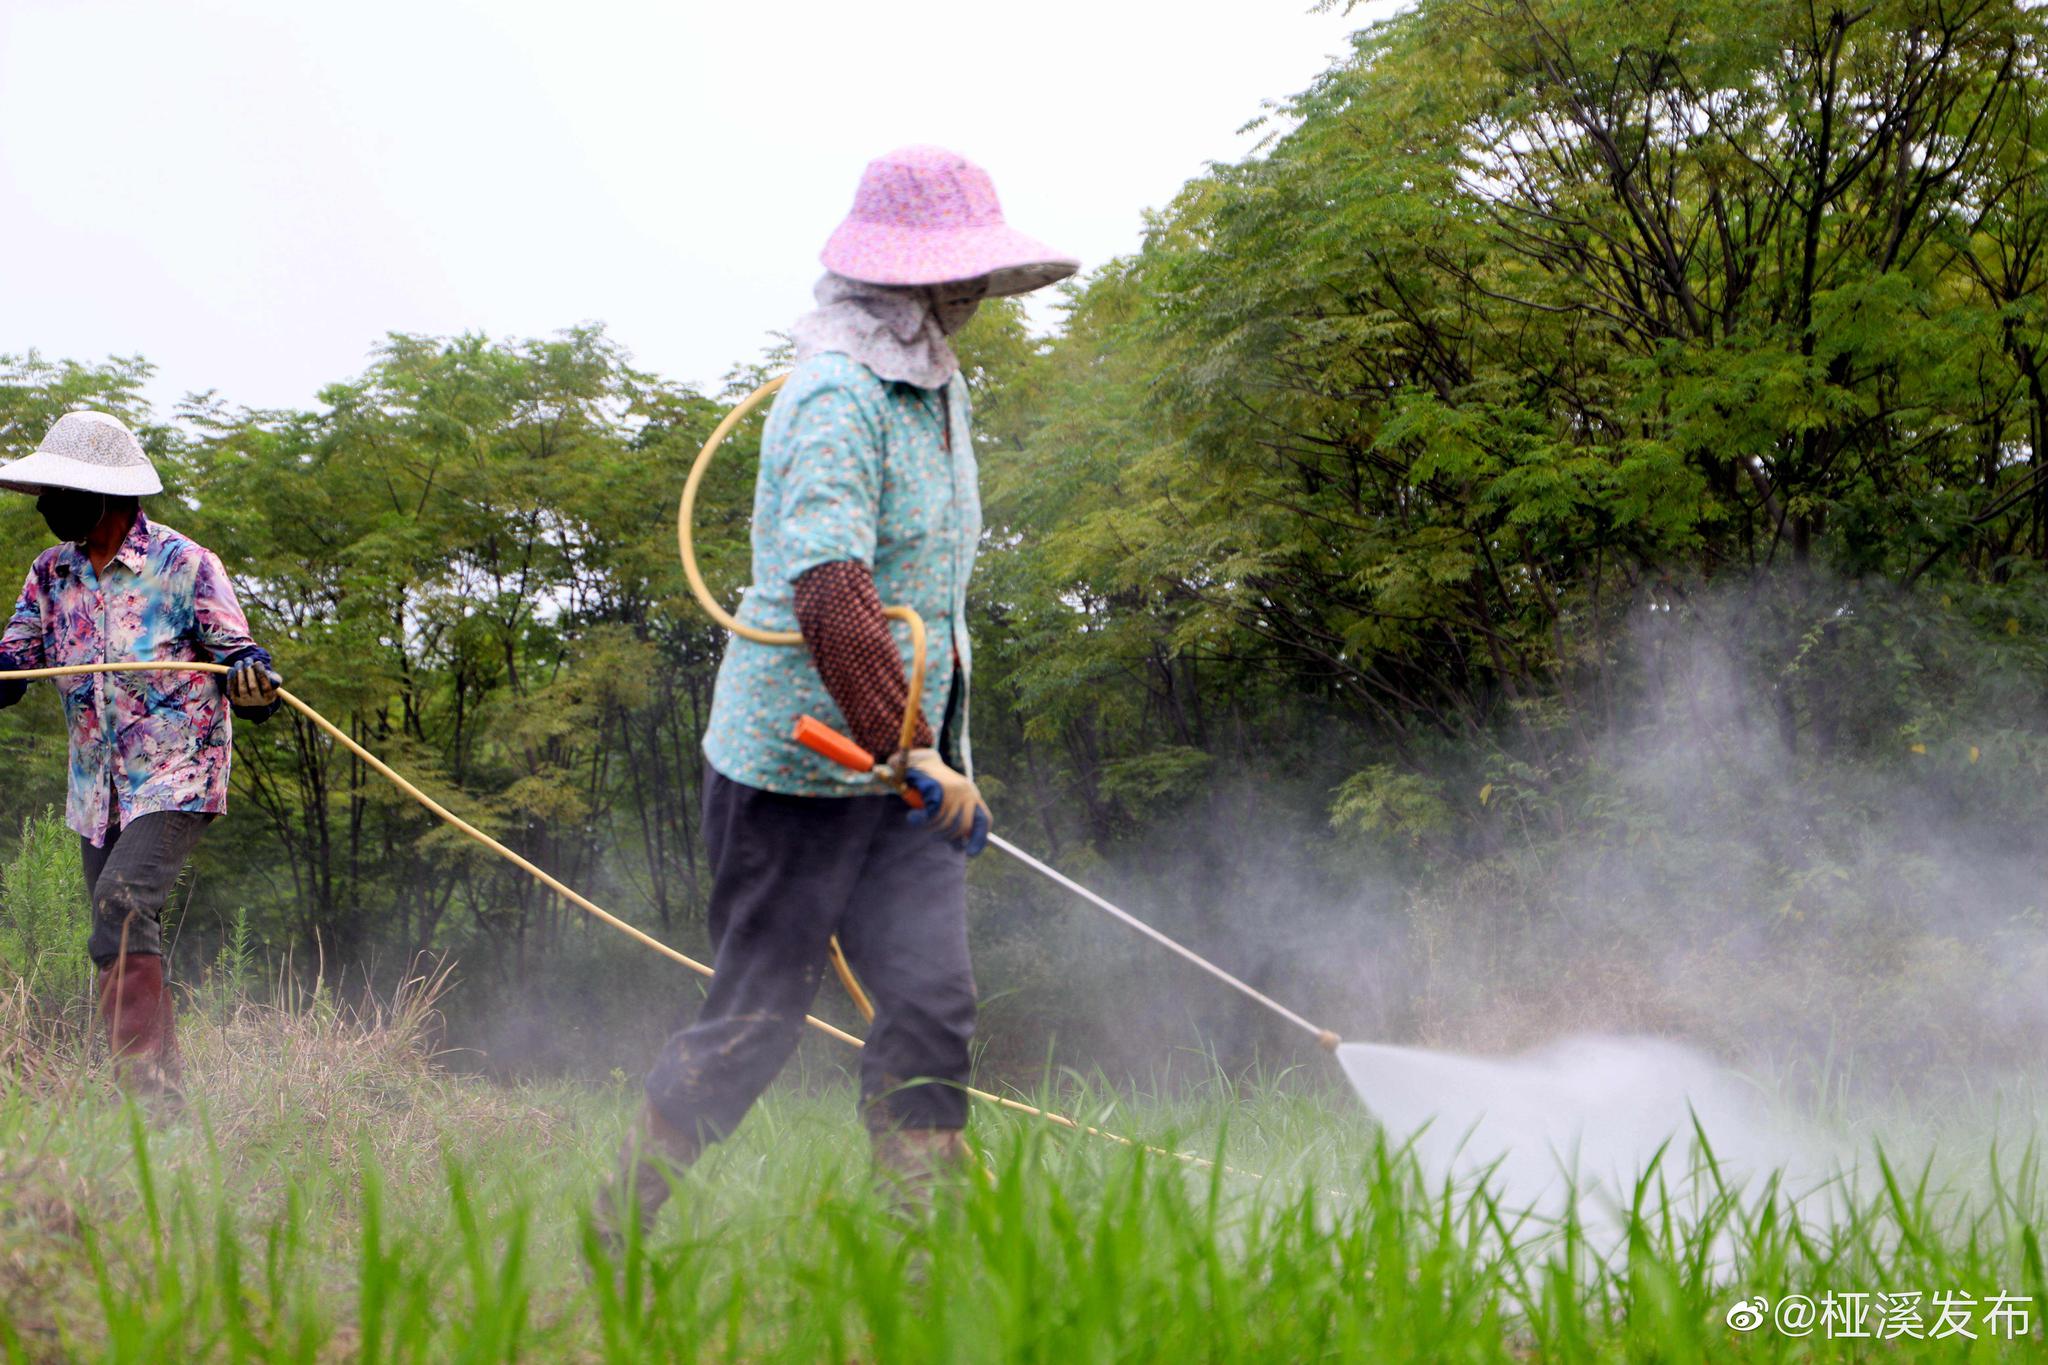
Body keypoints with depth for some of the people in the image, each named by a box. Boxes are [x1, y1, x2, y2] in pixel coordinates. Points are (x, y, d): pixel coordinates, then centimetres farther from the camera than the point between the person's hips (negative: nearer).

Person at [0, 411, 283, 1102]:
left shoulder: (184, 565, -8)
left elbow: (237, 658, -9)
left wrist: (253, 679, -33)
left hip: (175, 776, -6)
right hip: (96, 785, 6)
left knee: (122, 900, -25)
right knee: (126, 939, 7)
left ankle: (148, 1083, -27)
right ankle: (157, 1092, 15)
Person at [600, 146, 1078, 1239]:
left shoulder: (939, 389, 14)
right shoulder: (839, 398, -17)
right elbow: (828, 590, -30)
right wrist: (911, 752, -34)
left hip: (900, 762, 8)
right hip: (799, 759, -8)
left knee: (930, 1003, -3)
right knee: (754, 1019, 1)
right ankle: (616, 1228, 19)